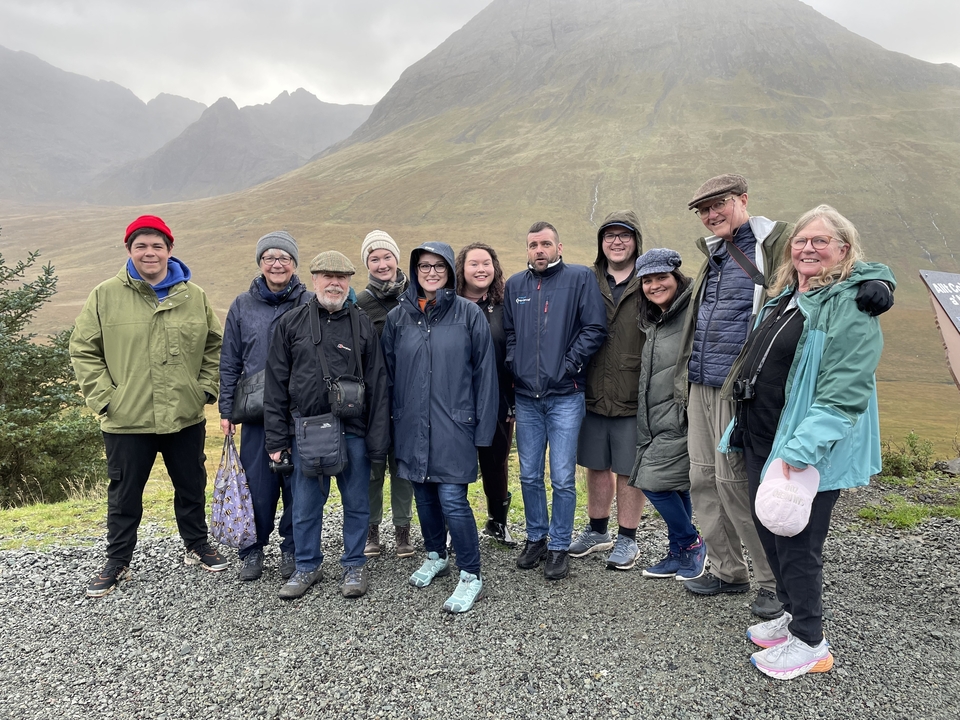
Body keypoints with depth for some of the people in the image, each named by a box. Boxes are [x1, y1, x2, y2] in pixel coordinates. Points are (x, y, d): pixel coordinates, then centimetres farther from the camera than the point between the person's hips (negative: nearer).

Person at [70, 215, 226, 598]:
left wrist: (207, 388, 2)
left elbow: (213, 345, 11)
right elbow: (83, 350, 0)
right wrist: (103, 397, -7)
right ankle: (117, 562, 29)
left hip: (185, 417, 2)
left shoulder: (193, 296, 2)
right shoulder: (106, 295, -4)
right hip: (126, 421, -2)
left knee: (191, 487, 16)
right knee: (124, 494, 11)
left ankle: (197, 546, 36)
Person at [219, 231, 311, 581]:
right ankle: (252, 549, 22)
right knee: (257, 483, 5)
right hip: (256, 413, 1)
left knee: (298, 483, 5)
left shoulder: (310, 304, 0)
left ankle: (292, 548, 22)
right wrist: (226, 409, 5)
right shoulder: (243, 305, 6)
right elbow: (230, 362, 9)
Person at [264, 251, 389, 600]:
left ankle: (354, 565, 28)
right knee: (305, 505, 11)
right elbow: (276, 384, 4)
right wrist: (276, 439, 0)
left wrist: (377, 441, -4)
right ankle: (307, 566, 30)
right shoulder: (291, 323, 4)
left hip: (353, 432, 0)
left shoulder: (363, 325, 3)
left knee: (356, 503, 10)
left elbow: (377, 387, 1)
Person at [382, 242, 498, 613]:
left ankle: (471, 576, 9)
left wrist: (483, 427, -6)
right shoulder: (398, 317, 5)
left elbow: (484, 372, -3)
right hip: (411, 426, 4)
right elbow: (387, 372, 11)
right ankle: (435, 556, 37)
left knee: (452, 499, -6)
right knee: (424, 494, 15)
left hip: (454, 426, -4)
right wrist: (390, 420, 8)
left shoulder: (469, 314, -4)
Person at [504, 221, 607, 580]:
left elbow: (595, 328, -7)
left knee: (563, 478, 1)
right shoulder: (515, 285, 11)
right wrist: (514, 366, 6)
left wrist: (569, 366, -11)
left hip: (565, 396, -4)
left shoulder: (580, 278, -1)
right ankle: (536, 537, 30)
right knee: (529, 475, 12)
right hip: (526, 396, 4)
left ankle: (559, 546, 17)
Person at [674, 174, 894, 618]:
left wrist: (875, 282, -35)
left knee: (733, 481, -6)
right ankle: (727, 571, 25)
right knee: (703, 478, 9)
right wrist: (683, 380, 23)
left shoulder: (777, 243, -5)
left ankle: (777, 583, 12)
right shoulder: (713, 256, 18)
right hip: (700, 386, 8)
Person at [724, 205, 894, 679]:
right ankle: (793, 614, 38)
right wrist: (744, 426, 22)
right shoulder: (785, 296, 12)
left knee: (797, 542, 2)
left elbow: (844, 391, -24)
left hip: (806, 449, -9)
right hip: (762, 438, 9)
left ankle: (810, 643, 22)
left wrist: (800, 450, -30)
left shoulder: (852, 303, -15)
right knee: (766, 525, 18)